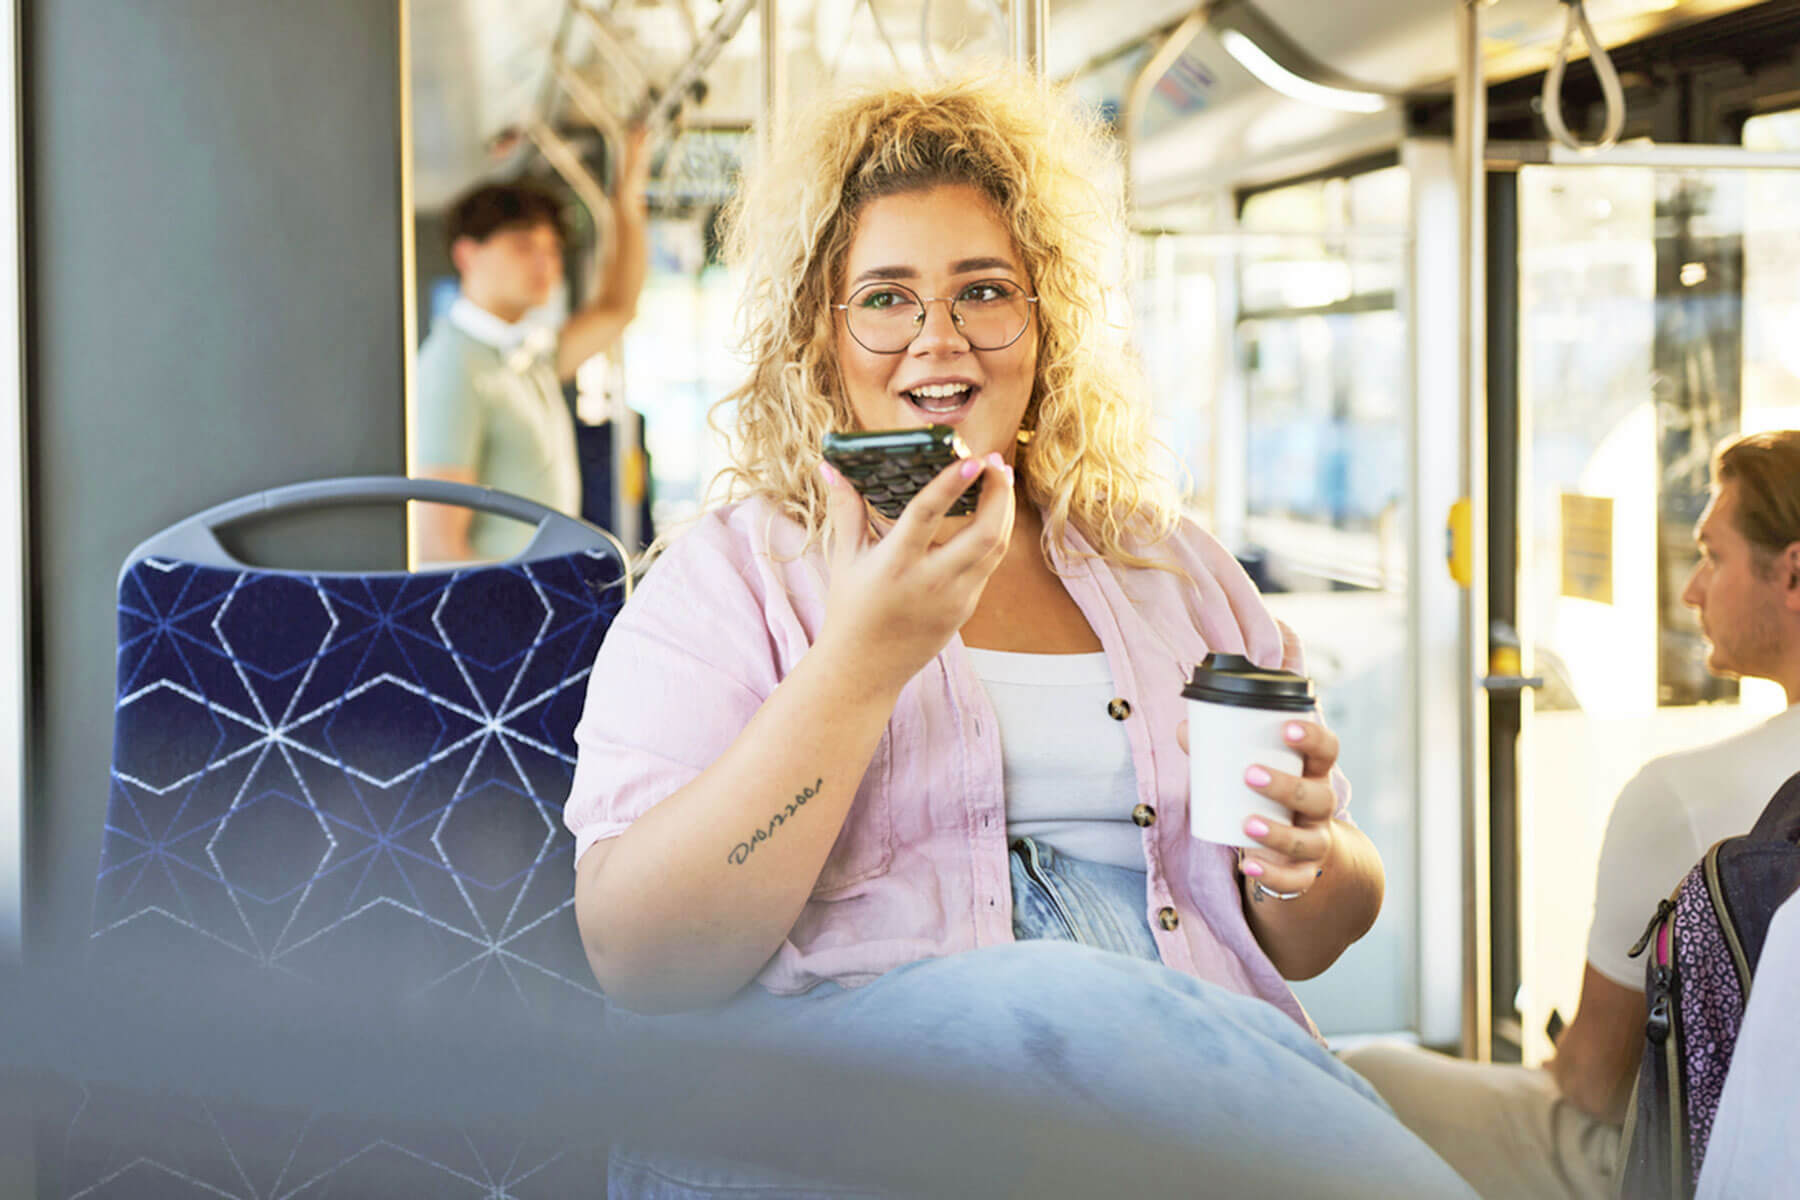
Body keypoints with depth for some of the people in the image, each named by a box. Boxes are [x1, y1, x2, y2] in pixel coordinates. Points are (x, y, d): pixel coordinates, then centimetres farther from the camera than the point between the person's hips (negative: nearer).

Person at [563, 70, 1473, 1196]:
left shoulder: (1172, 568, 18)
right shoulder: (728, 577, 6)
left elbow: (1311, 943, 20)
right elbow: (640, 962, -8)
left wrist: (1307, 865, -5)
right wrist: (858, 667, -17)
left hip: (1200, 1067, 2)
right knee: (1068, 1007, -32)